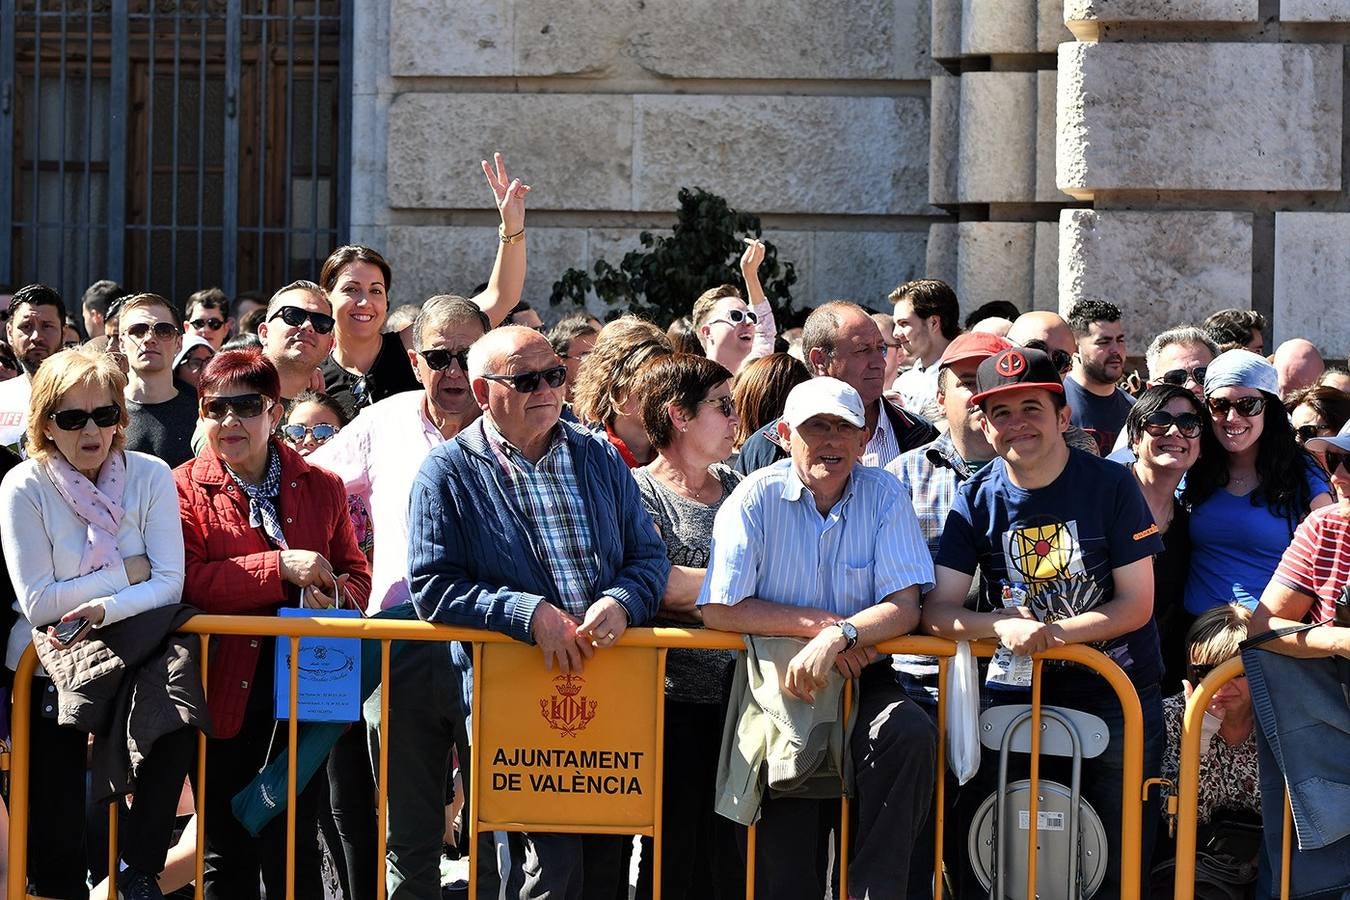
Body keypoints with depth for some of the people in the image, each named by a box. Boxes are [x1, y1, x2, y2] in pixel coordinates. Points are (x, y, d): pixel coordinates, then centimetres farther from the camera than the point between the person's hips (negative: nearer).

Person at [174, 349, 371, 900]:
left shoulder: (321, 487, 10)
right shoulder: (185, 488, 0)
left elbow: (357, 574, 13)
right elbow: (186, 581, -12)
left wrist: (335, 595, -11)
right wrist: (280, 568, -20)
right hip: (224, 692, -1)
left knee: (295, 848, 4)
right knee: (227, 853, 8)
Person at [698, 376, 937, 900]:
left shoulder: (883, 497, 1)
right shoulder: (757, 497, -3)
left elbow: (904, 608, -7)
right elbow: (718, 610, -9)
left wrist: (839, 635, -25)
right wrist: (816, 622, -14)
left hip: (860, 679, 1)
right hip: (777, 678, -1)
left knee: (911, 734, -31)